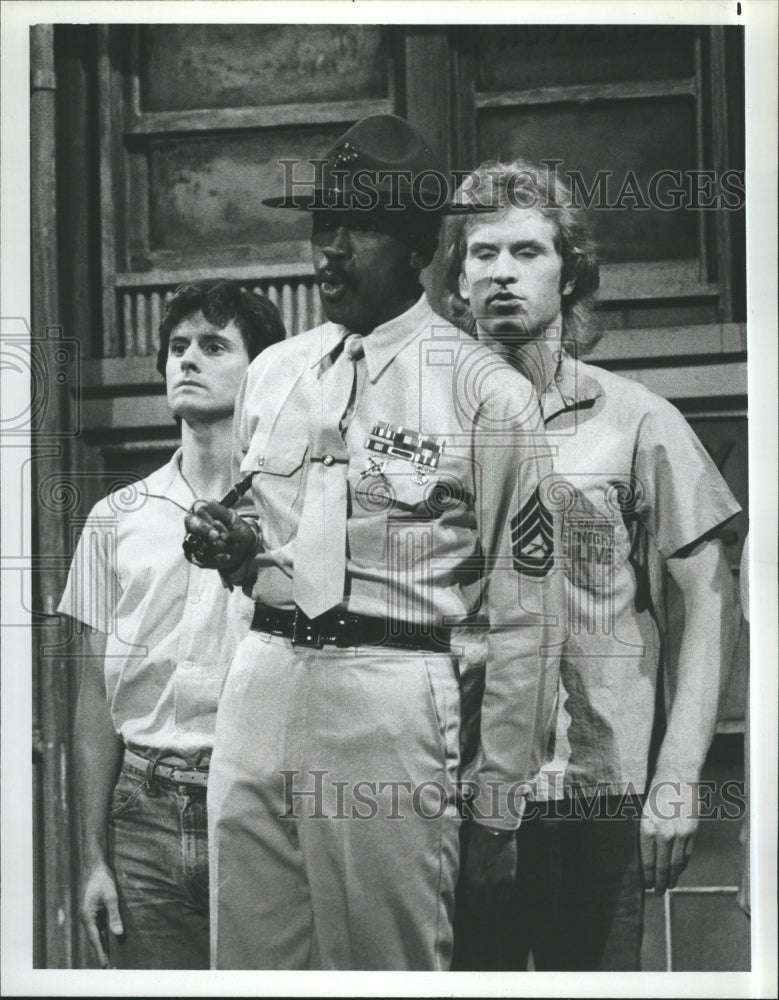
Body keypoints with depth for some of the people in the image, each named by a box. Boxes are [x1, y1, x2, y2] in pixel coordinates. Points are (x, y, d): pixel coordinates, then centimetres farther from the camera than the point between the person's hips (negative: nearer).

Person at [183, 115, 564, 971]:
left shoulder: (488, 395, -3)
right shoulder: (270, 374, 15)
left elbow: (524, 616, -4)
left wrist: (498, 798, -5)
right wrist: (231, 551, 2)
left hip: (391, 700, -5)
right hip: (259, 683, 5)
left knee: (390, 964, -2)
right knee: (249, 963, 7)